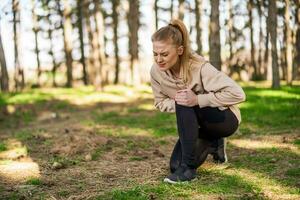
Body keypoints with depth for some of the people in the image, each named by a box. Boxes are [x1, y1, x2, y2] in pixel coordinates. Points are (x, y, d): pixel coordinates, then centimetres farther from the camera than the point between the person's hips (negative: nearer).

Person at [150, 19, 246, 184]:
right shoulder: (156, 71, -15)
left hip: (225, 119, -6)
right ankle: (213, 143, 20)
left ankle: (188, 167, -23)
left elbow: (237, 94, -31)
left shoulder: (199, 67, -30)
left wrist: (197, 100, -38)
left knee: (185, 104, -33)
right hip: (198, 124, 6)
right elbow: (160, 103, -1)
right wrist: (178, 101, -24)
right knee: (175, 165, -8)